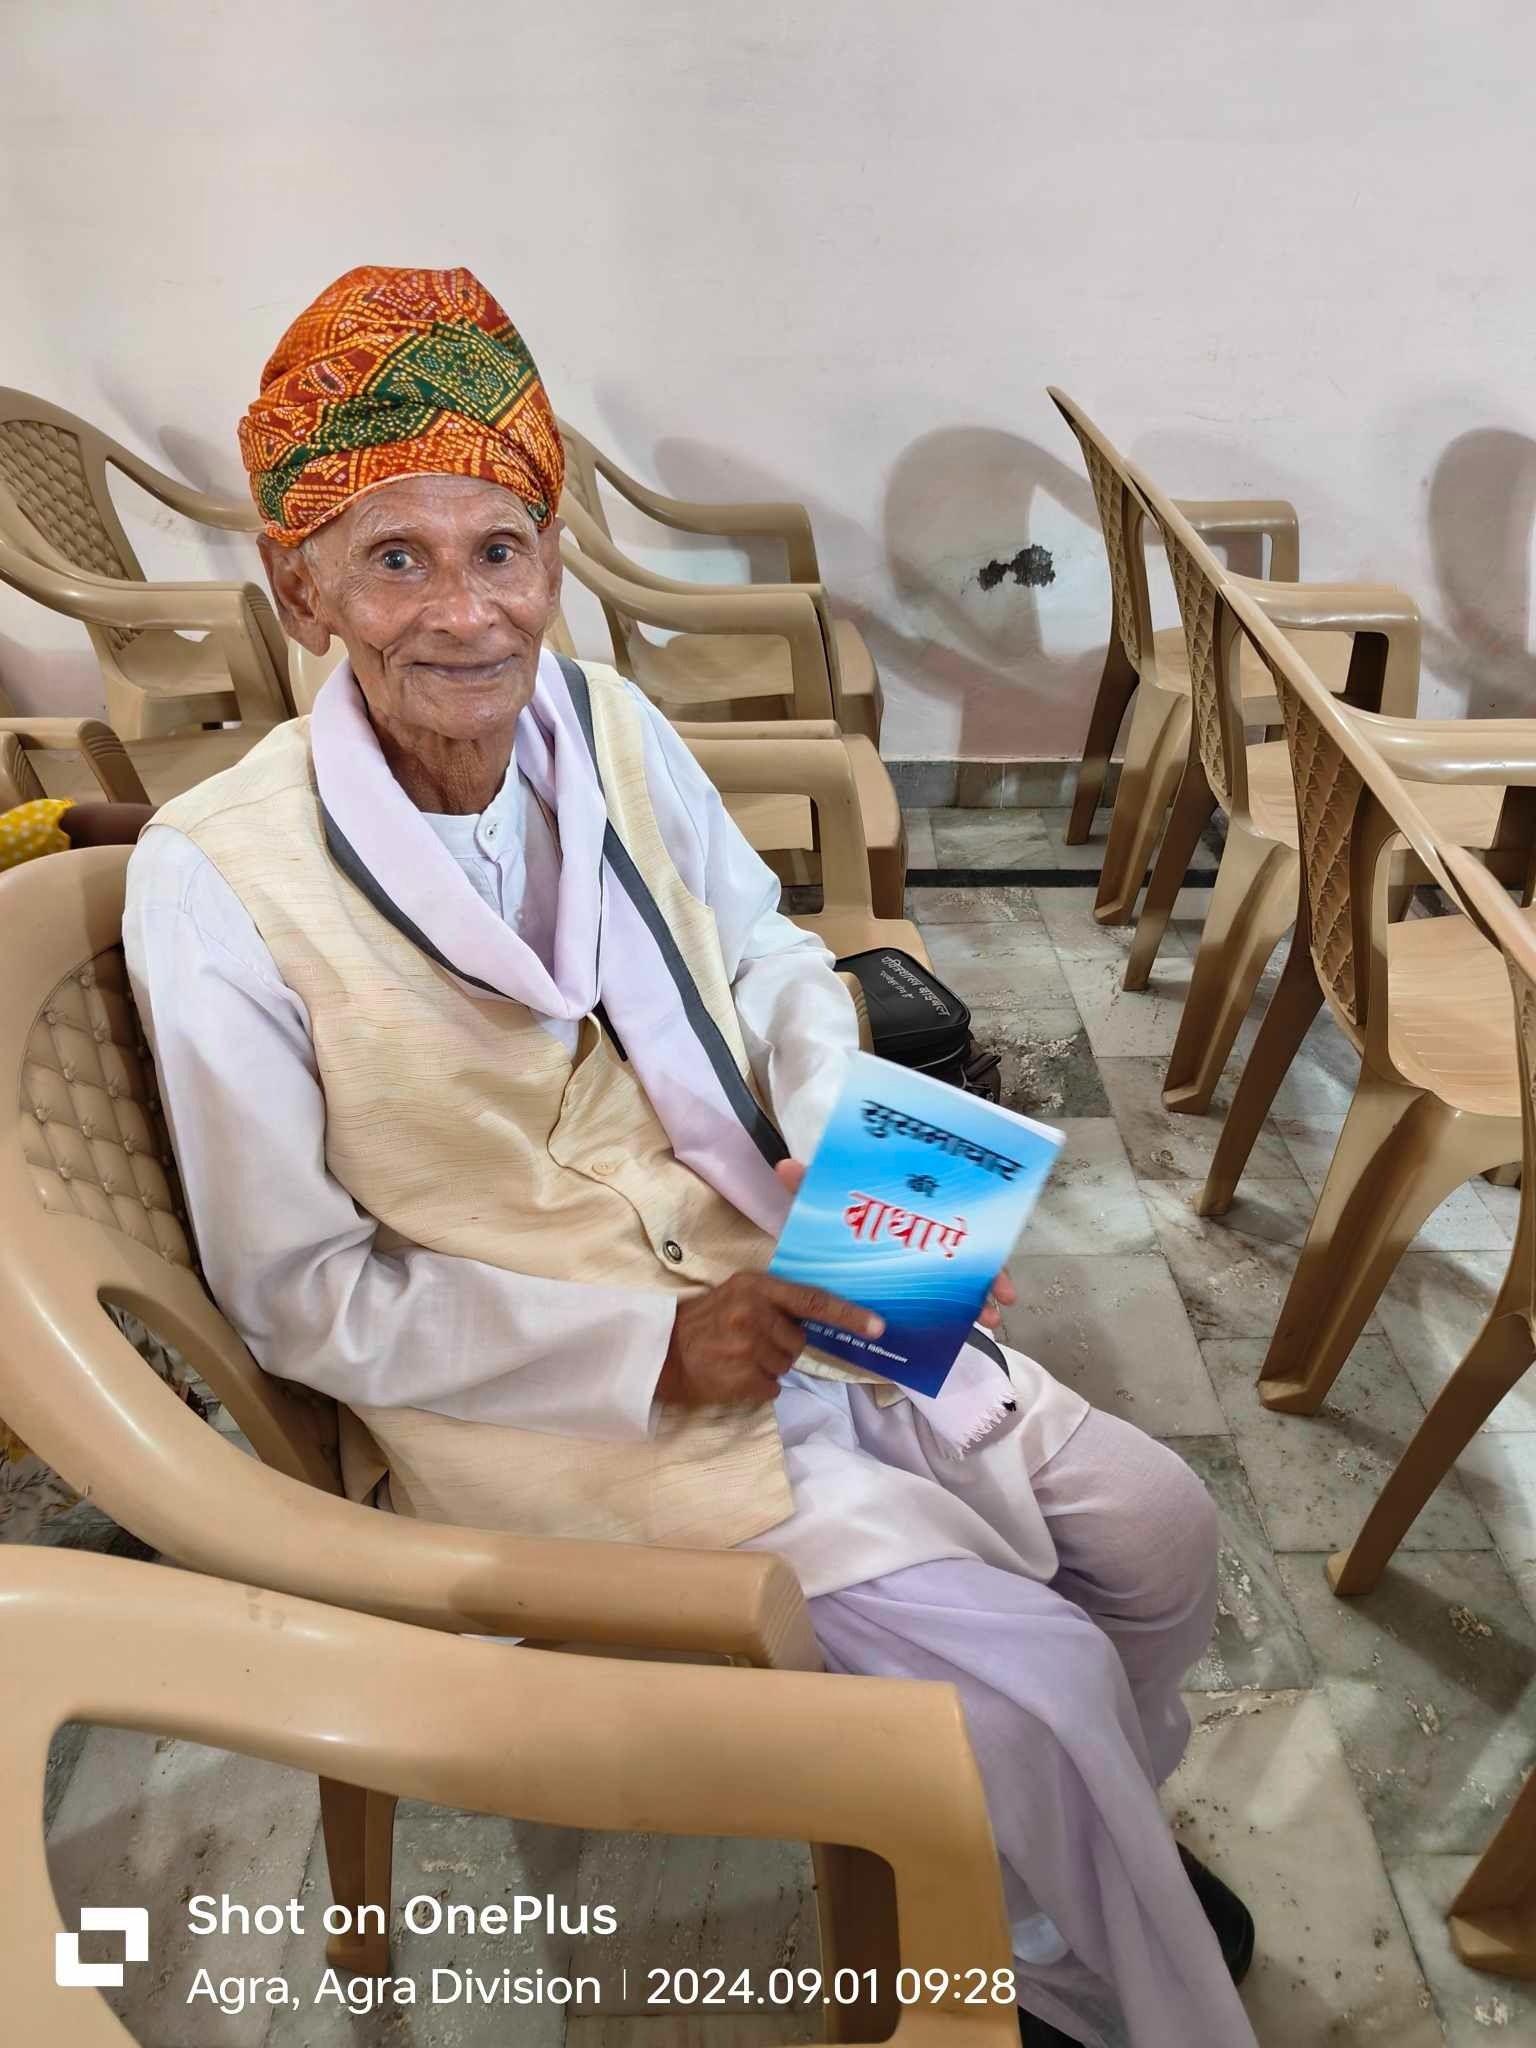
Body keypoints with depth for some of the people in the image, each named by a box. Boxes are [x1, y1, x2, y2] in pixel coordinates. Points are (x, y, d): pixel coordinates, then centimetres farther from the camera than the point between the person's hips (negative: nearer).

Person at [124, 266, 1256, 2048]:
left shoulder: (603, 723, -4)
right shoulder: (216, 885, -19)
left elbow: (772, 963, 9)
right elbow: (294, 1293, -13)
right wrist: (649, 1351, -19)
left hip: (786, 1289, 6)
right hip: (547, 1406, -5)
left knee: (1159, 1531, 7)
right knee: (1039, 1675, -12)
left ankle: (1069, 1863, 39)